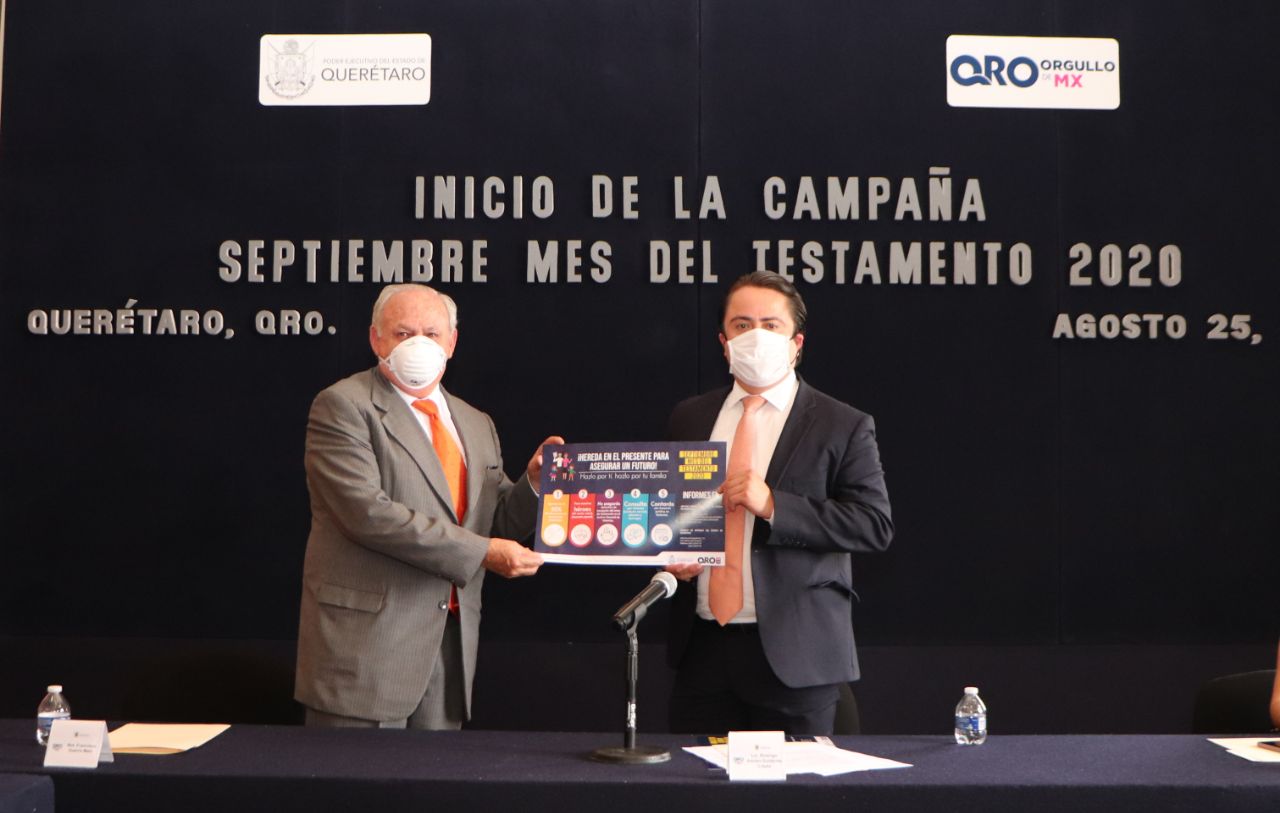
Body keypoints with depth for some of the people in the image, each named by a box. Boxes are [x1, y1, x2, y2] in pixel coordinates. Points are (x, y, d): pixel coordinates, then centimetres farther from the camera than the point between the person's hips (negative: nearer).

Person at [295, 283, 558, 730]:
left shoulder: (476, 425, 17)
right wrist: (481, 552, -17)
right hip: (369, 637, -6)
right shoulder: (343, 407, -5)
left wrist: (534, 482, -3)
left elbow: (497, 523, 18)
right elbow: (367, 512, -17)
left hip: (452, 638, 6)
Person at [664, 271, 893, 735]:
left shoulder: (843, 427, -1)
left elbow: (876, 525, -9)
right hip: (702, 645, 4)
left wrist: (774, 504, -18)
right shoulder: (689, 419, 13)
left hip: (793, 650, -3)